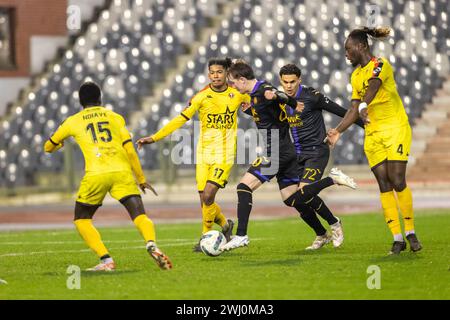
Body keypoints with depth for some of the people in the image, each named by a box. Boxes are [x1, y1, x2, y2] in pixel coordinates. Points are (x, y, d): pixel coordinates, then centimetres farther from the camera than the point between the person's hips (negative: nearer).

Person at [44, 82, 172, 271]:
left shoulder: (73, 121, 18)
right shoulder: (115, 117, 19)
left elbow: (49, 147, 32)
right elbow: (130, 151, 13)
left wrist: (58, 144, 56)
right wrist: (142, 179, 21)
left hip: (95, 174, -1)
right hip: (122, 171, 1)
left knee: (81, 219, 17)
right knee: (140, 217, -2)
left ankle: (106, 260, -1)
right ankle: (151, 244, -35)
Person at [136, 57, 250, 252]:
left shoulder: (238, 94, -1)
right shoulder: (201, 97, -3)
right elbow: (180, 120, -4)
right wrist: (154, 138, -9)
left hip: (225, 154, -2)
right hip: (204, 154, 2)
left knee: (208, 195, -16)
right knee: (204, 200, -1)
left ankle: (206, 236, 3)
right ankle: (225, 225, 28)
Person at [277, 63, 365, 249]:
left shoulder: (311, 96, -13)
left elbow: (340, 111, -9)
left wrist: (365, 125, -7)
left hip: (316, 152, -7)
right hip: (298, 155, 7)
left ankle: (334, 223, -1)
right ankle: (321, 235, 19)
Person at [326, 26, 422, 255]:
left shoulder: (380, 65, -8)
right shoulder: (356, 75, 14)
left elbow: (373, 87, -27)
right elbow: (354, 109, 15)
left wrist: (363, 106, -43)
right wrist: (338, 131, 5)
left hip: (396, 128, -6)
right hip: (372, 135, 6)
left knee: (397, 181, -13)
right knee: (384, 185, -2)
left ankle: (410, 233, -1)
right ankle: (397, 238, -3)